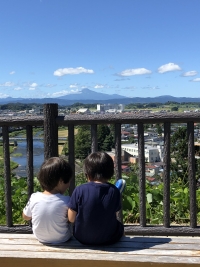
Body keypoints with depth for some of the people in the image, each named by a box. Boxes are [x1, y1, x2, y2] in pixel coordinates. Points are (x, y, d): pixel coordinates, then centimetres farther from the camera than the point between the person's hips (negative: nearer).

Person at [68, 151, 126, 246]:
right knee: (120, 226, 28)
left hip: (83, 238, 1)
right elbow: (114, 215, -1)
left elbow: (71, 219, -10)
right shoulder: (114, 191, -11)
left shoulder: (79, 190, -16)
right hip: (109, 239, 0)